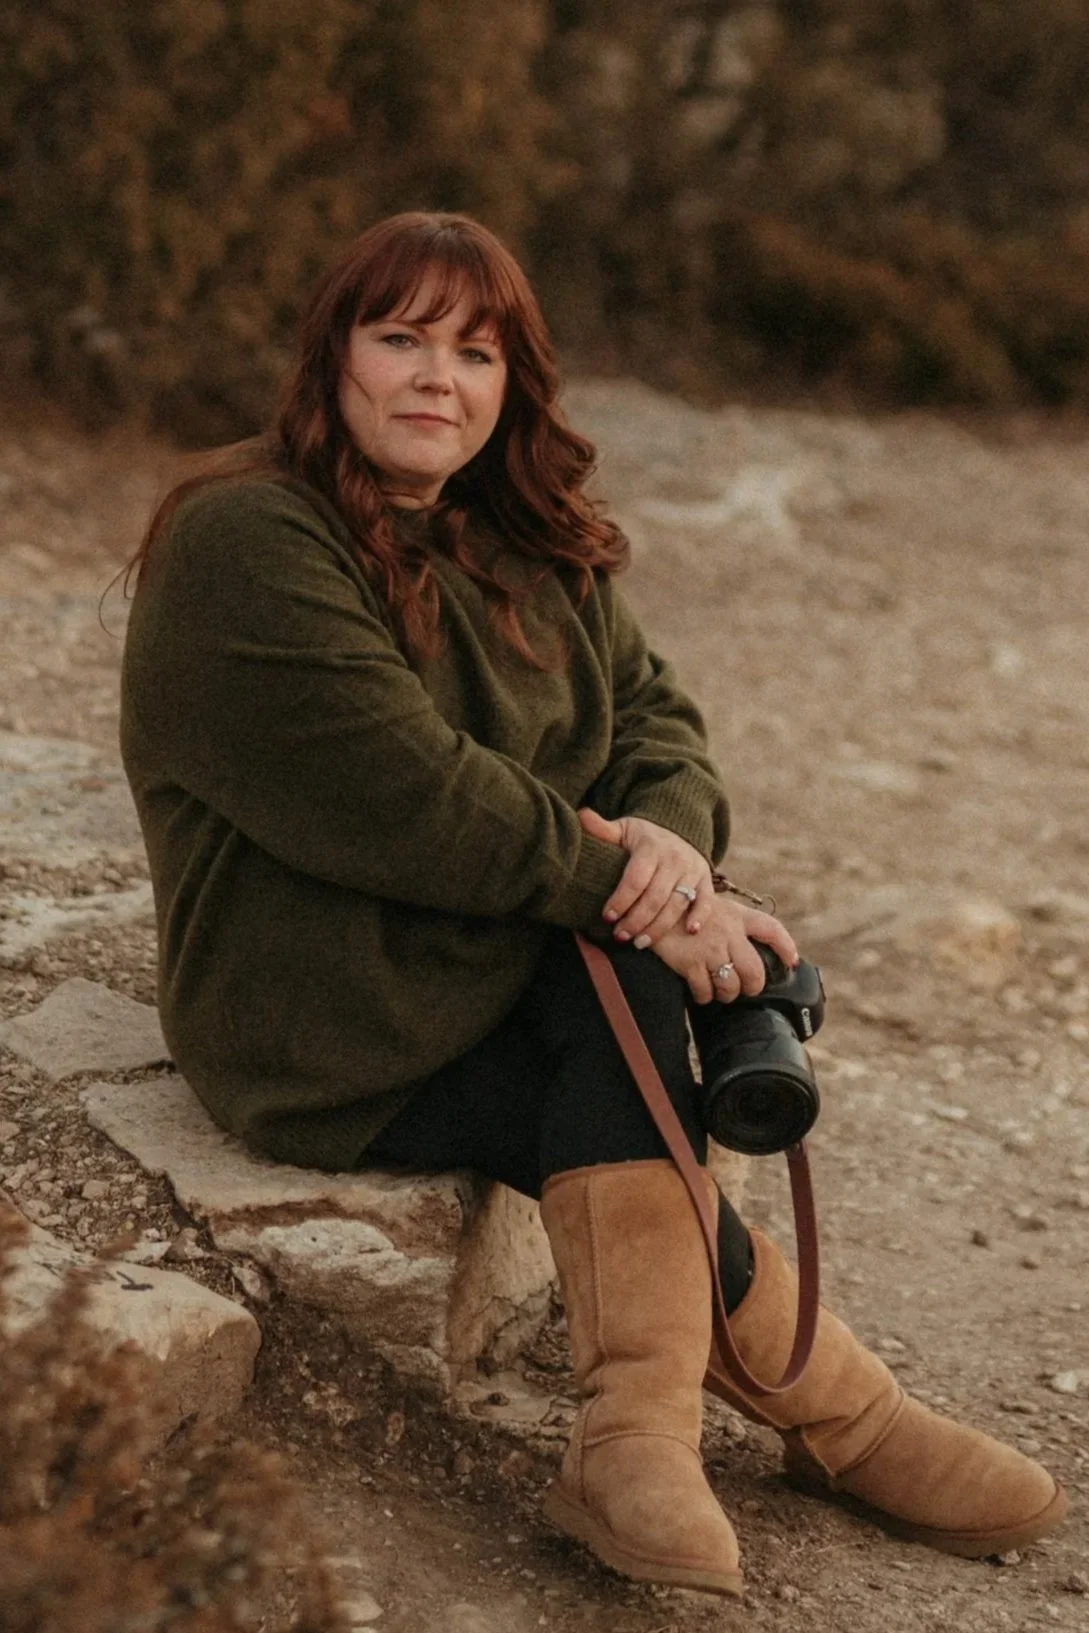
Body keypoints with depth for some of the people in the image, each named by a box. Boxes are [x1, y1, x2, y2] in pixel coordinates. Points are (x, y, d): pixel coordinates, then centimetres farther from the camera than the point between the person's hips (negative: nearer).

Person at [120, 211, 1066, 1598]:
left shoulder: (530, 557, 12)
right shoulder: (242, 545, -16)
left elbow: (652, 713, 6)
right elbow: (405, 800, -25)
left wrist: (675, 832, -19)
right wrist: (628, 883, -24)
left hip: (520, 973, 7)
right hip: (333, 1043, -6)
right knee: (636, 1129, -23)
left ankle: (636, 1437, -26)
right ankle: (840, 1415, -8)